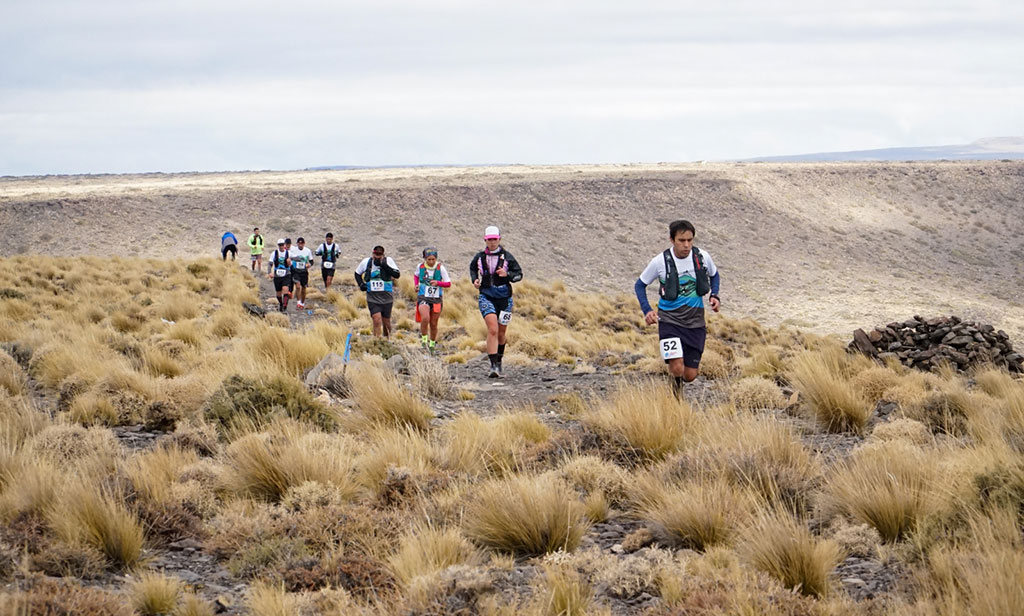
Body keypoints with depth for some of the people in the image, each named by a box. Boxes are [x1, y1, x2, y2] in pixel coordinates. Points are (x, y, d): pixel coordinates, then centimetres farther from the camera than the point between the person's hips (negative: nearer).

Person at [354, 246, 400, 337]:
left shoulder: (388, 261, -6)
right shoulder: (366, 262, -1)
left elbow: (397, 275, -18)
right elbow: (357, 274, 17)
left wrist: (384, 265, -26)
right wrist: (361, 284, 0)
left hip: (387, 298, 0)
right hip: (373, 298, 0)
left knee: (386, 323, 11)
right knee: (377, 321, -17)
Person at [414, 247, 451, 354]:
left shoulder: (440, 268, -7)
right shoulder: (420, 266, -1)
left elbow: (448, 283, -4)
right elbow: (416, 276, 21)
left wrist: (438, 283, -21)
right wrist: (416, 285, 4)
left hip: (436, 299, 0)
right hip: (423, 298, 0)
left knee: (433, 324, 8)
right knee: (425, 318, -27)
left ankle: (432, 343, 31)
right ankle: (423, 337, -3)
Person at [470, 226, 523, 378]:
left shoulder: (507, 256, -2)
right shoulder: (480, 257, 3)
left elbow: (519, 274, 1)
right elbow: (472, 268, 24)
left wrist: (507, 274, -18)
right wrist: (474, 279, 5)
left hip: (504, 298, 1)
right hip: (486, 297, -1)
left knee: (501, 333, 11)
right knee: (493, 330, -19)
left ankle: (499, 361, 35)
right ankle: (493, 366, -22)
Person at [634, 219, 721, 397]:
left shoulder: (702, 257, -5)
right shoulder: (660, 262, -12)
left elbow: (714, 275, 17)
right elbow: (640, 284, 3)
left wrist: (714, 296, 0)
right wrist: (647, 310, -10)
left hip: (695, 322, 3)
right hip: (670, 320, -3)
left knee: (690, 375, 3)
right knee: (677, 368, -20)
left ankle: (680, 382, 42)